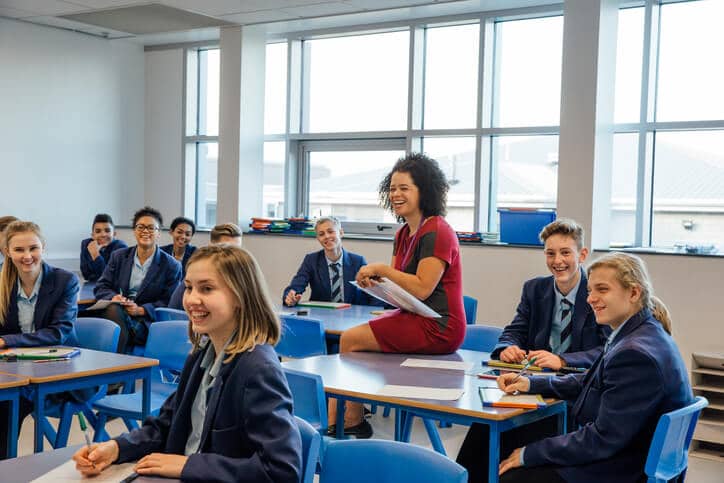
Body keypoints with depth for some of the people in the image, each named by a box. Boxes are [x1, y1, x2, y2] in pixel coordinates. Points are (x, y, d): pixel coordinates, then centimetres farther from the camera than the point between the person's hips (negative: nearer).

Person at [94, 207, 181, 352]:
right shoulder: (119, 256, 16)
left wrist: (141, 310, -16)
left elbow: (168, 302, -1)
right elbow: (101, 286, 13)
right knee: (114, 308, -34)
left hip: (146, 320, -3)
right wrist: (113, 297, -11)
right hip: (115, 313, 3)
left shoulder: (171, 266, 4)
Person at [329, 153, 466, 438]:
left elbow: (421, 289, -22)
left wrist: (382, 269, -17)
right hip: (416, 319, 10)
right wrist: (374, 281, -4)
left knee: (350, 341, -10)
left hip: (438, 328, -10)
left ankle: (353, 422, 8)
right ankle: (331, 423, -2)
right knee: (349, 338, 1)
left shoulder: (436, 231, -15)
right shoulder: (404, 233, 15)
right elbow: (397, 286, 17)